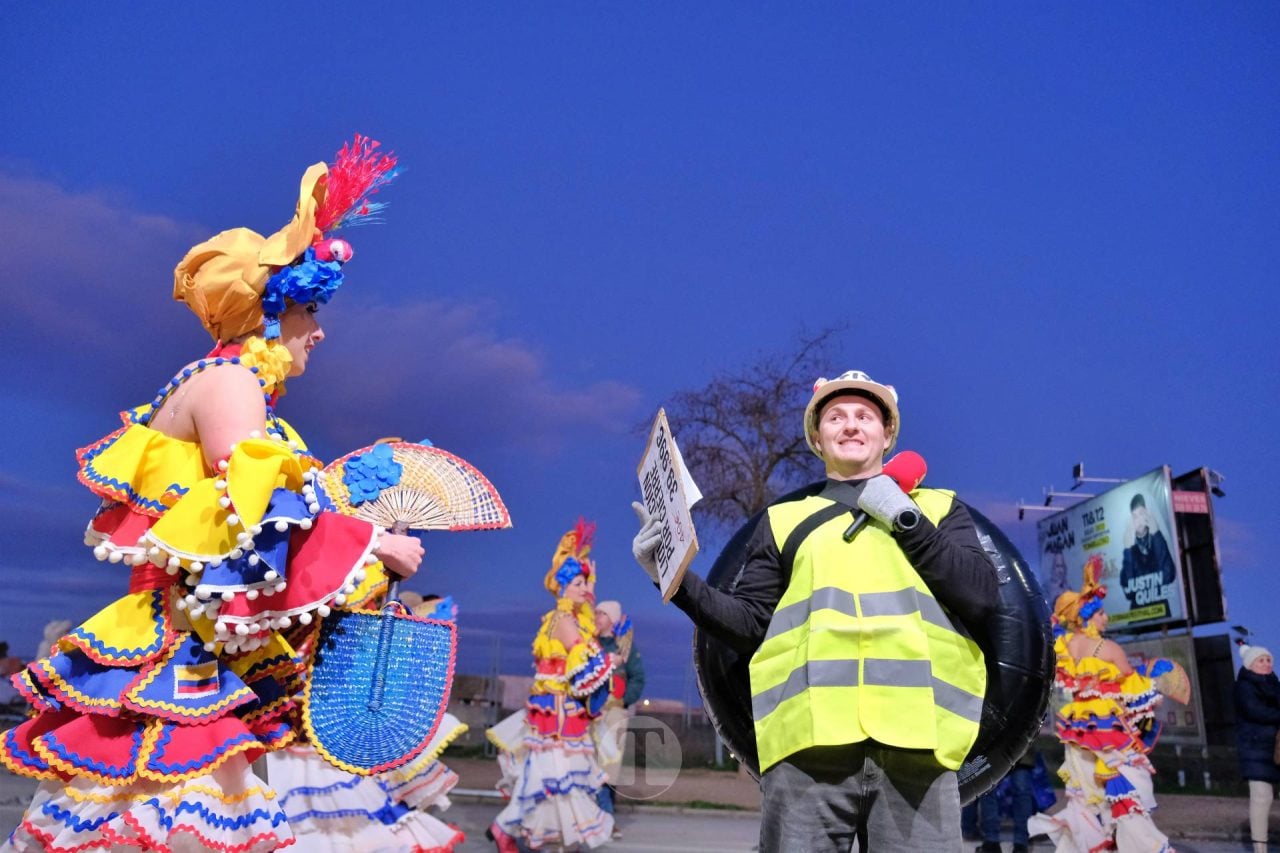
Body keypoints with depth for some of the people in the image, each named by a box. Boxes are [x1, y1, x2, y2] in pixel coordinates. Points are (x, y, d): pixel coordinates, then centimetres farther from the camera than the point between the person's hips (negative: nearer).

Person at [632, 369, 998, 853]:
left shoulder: (938, 508, 20)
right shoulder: (783, 520, 19)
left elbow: (981, 598, 5)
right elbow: (748, 627, 11)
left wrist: (905, 518, 1)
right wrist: (675, 578, -2)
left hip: (915, 736, 0)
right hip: (810, 738, 0)